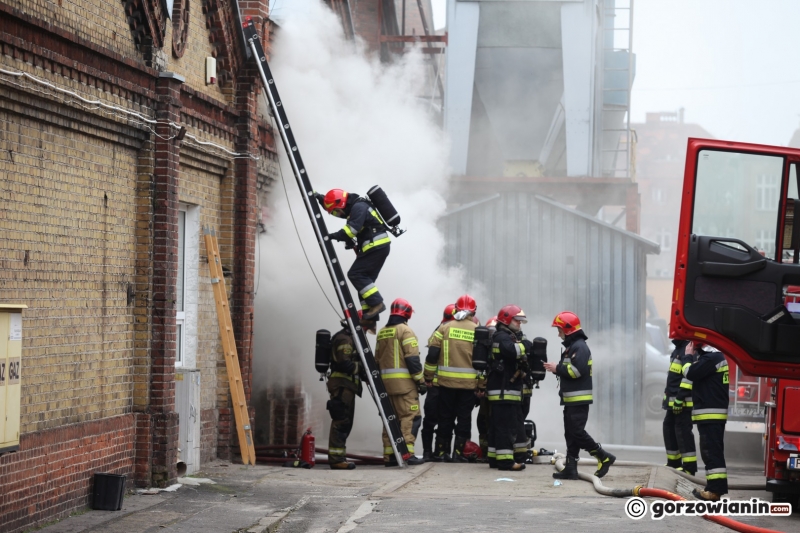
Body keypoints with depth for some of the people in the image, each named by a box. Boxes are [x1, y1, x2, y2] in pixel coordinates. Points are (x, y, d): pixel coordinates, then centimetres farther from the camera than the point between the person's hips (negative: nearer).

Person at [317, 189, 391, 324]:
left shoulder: (359, 207, -11)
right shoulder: (353, 207, 21)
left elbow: (353, 228, -24)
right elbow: (334, 205, 34)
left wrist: (334, 236, -22)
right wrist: (320, 199, 21)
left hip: (376, 246, -11)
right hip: (378, 247, 11)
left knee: (356, 274, -14)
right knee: (364, 279, 8)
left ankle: (377, 303, -20)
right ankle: (370, 316, 3)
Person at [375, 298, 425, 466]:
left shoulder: (382, 333, 16)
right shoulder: (405, 330, -8)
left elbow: (377, 359, 18)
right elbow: (412, 358, -14)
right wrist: (420, 380, -11)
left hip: (386, 382, 7)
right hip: (404, 382, -7)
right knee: (410, 416, -6)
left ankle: (389, 455, 9)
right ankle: (406, 452, -15)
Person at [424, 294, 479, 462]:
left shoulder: (444, 328, 0)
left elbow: (432, 354, -3)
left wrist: (428, 376, 6)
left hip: (446, 381, 1)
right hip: (469, 383, -1)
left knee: (445, 417, 11)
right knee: (464, 418, 8)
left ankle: (440, 452, 12)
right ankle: (458, 452, 6)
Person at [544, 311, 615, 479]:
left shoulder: (579, 347, -13)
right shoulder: (570, 347, 19)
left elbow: (578, 370, -23)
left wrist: (557, 368, -15)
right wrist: (556, 369, 3)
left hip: (579, 400, -10)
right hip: (571, 399, 10)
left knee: (577, 432, -12)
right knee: (570, 434, 8)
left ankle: (604, 457, -5)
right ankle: (570, 468, 8)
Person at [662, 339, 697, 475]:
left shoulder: (688, 349, -16)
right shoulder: (678, 349, 17)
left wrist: (679, 398, -24)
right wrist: (668, 396, 23)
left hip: (683, 402, -10)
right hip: (673, 402, 10)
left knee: (683, 432, -9)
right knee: (669, 428, 15)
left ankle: (689, 467, -7)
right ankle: (673, 463, 26)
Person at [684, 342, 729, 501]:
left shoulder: (711, 358, -16)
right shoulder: (716, 356, 18)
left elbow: (690, 373, -19)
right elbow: (697, 372, 21)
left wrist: (688, 355, -4)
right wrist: (693, 356, 10)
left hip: (710, 413, -11)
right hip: (713, 414, 11)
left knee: (712, 452, -11)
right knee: (712, 451, 16)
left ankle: (715, 489, -14)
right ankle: (715, 488, 21)